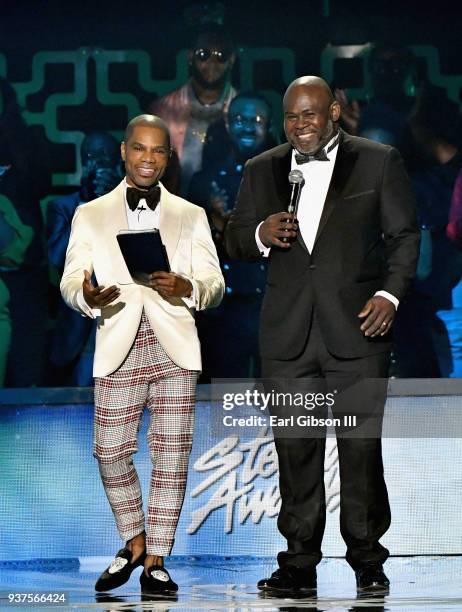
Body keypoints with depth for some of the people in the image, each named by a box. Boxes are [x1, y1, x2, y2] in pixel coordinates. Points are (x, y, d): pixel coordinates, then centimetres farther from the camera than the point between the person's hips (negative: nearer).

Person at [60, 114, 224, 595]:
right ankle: (134, 542, 19)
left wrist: (185, 287, -15)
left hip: (175, 345, 0)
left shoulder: (191, 216, 15)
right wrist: (87, 295, -18)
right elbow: (69, 281, 6)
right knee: (111, 452, -4)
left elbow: (214, 284, 8)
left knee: (171, 454, -3)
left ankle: (156, 561, 5)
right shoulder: (90, 215, 14)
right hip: (119, 348, 0)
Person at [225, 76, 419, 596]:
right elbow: (234, 239, 17)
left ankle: (367, 560, 9)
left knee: (361, 449, -2)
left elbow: (404, 235, 6)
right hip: (287, 334, 3)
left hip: (356, 328, -3)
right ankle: (299, 563, 9)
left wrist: (389, 294, -8)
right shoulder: (261, 170, 14)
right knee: (295, 450, 3)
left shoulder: (378, 162, 5)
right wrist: (261, 234, -6)